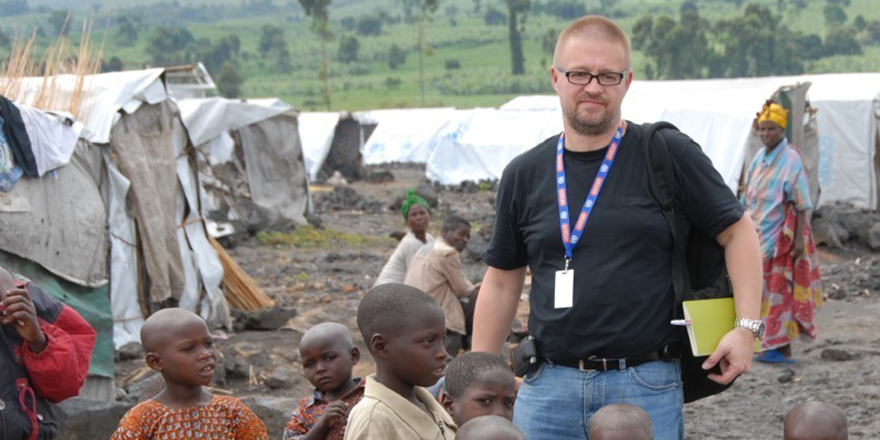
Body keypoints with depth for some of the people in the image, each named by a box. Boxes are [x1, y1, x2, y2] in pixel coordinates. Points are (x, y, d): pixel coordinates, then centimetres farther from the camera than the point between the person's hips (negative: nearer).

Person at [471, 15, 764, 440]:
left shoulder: (669, 155, 0)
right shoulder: (524, 174, 9)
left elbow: (738, 233, 4)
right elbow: (501, 283, 15)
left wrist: (747, 326, -7)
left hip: (647, 389, -3)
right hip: (548, 389, 3)